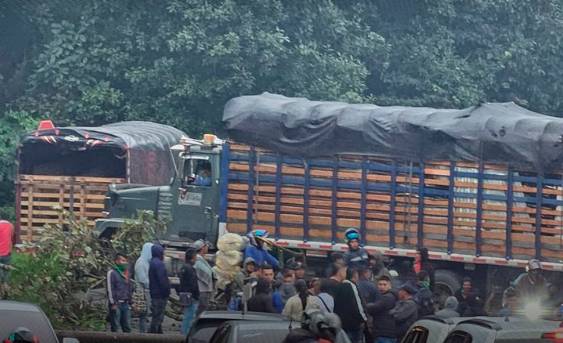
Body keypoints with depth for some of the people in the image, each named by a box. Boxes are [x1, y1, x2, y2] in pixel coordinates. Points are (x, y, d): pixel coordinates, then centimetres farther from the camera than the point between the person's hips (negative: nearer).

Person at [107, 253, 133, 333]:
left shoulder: (126, 273, 17)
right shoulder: (112, 273, -4)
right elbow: (110, 289, -9)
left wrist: (130, 302, 17)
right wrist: (113, 303, -14)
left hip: (126, 304, 6)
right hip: (117, 304, -6)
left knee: (127, 328, 5)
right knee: (115, 327, -4)